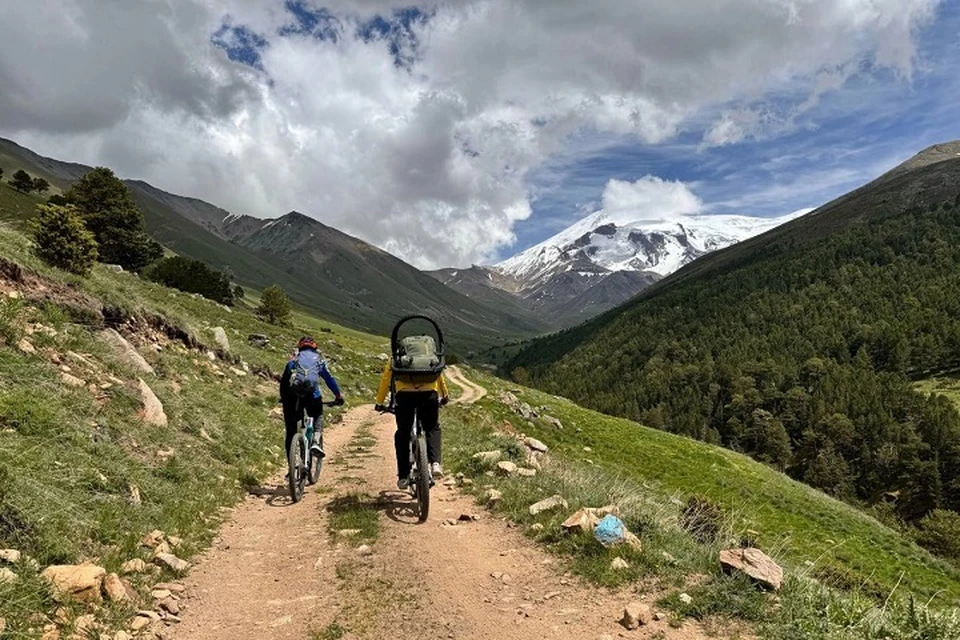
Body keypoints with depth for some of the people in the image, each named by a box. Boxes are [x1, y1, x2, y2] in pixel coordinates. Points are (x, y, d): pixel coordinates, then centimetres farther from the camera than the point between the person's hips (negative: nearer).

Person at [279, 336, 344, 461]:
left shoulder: (293, 360, 24)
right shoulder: (318, 360, 22)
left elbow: (283, 380, 26)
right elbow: (329, 379, 25)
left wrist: (283, 397, 39)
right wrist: (338, 395, 34)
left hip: (292, 396, 1)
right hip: (312, 396, -1)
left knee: (291, 432, 12)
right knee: (317, 418, 29)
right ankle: (316, 442, 3)